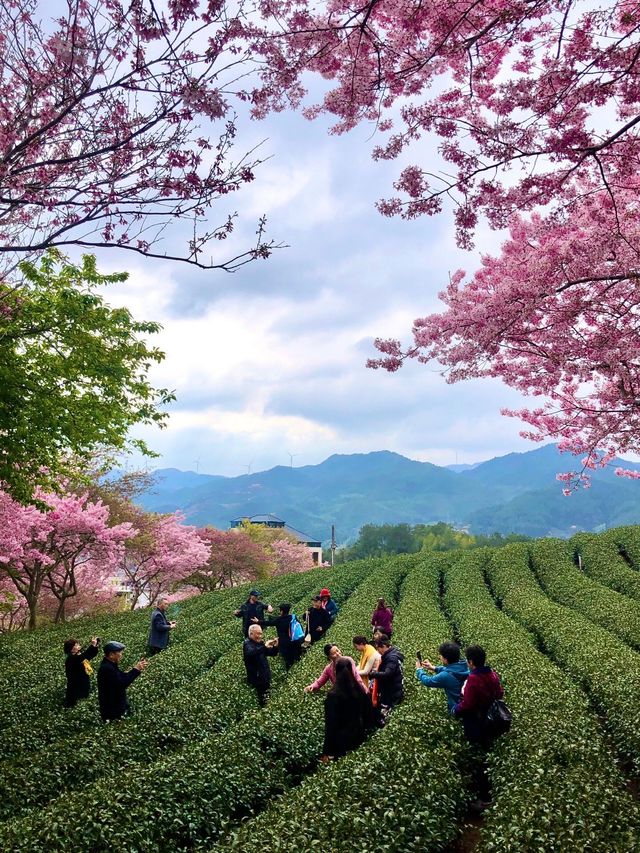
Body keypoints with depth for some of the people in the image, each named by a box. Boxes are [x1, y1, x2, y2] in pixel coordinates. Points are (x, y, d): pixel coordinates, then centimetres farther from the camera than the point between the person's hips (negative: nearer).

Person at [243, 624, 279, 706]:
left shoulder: (260, 642, 11)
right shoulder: (247, 644, -12)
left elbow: (272, 653, 16)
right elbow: (251, 653, -36)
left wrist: (275, 647, -5)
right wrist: (264, 646, -42)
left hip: (265, 678, 7)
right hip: (256, 679, -7)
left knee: (267, 702, 12)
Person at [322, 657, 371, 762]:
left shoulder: (333, 695, -20)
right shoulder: (359, 690, -4)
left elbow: (330, 723, -17)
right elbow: (366, 714, 6)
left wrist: (326, 751, -11)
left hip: (341, 741, -5)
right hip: (358, 737, 5)